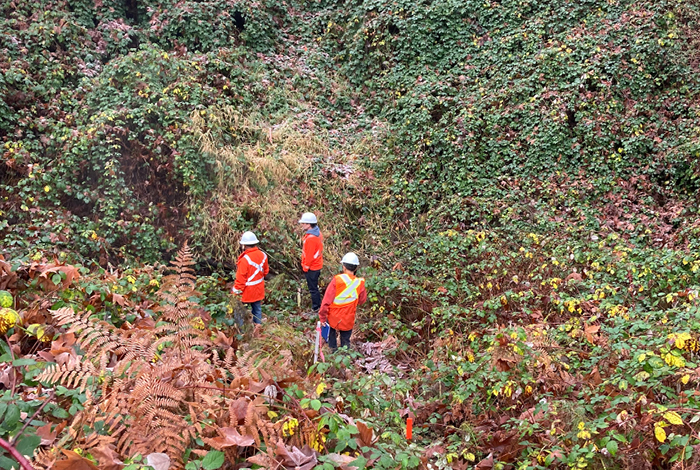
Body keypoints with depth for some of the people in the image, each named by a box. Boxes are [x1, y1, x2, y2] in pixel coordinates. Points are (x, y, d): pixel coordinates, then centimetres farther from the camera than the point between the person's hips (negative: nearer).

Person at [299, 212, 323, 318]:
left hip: (311, 268, -10)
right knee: (314, 288, 21)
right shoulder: (317, 232, 3)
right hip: (317, 265, 10)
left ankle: (316, 310, 14)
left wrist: (305, 267, -11)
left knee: (313, 289, 3)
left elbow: (309, 255, -24)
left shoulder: (311, 238, -28)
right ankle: (317, 306, 32)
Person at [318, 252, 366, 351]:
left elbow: (327, 300, -16)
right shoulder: (359, 283, -11)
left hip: (333, 318, -1)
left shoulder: (337, 280, -18)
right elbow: (361, 301, 1)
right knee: (345, 342, 18)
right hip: (348, 321, 2)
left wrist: (322, 317, -8)